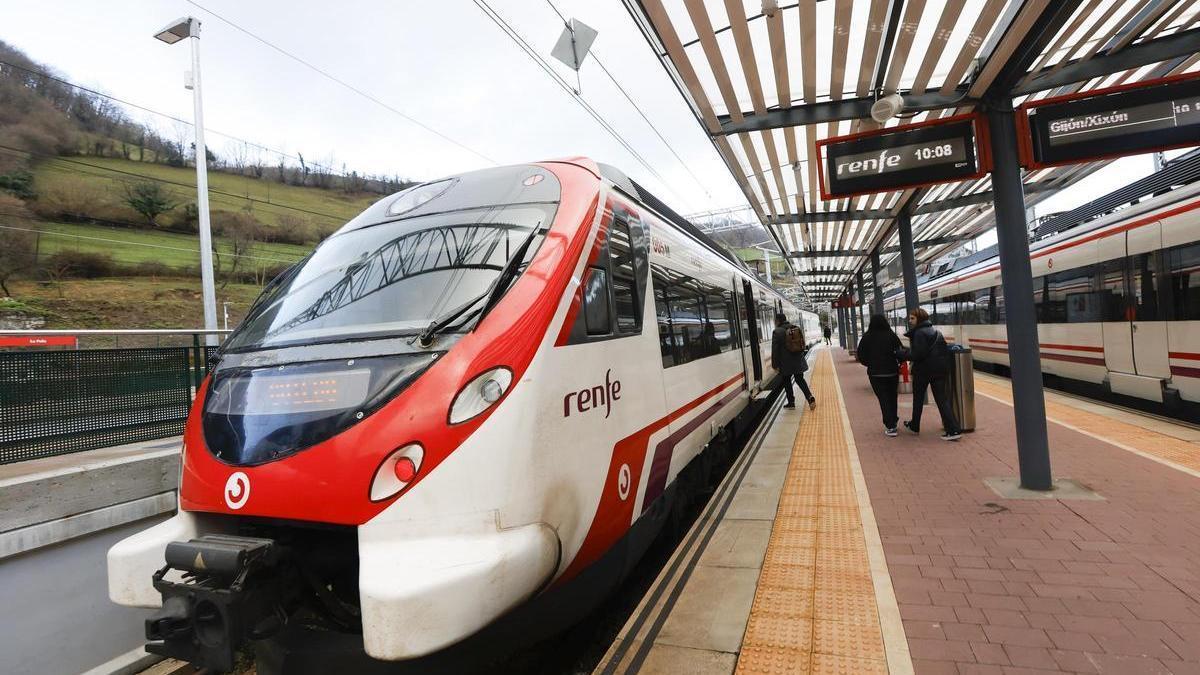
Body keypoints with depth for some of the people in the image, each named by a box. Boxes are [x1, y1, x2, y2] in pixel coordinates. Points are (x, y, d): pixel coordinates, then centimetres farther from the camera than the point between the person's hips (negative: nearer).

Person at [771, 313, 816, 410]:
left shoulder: (777, 332, -13)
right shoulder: (797, 329, 7)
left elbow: (775, 350, -14)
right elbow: (802, 345, 16)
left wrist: (775, 364, -8)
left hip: (786, 363, -5)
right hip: (799, 361, 5)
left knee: (786, 381, 11)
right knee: (800, 380, 15)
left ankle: (791, 402, 16)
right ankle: (810, 397, -3)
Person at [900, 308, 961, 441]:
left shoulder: (919, 333, -14)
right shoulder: (935, 331, 14)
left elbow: (917, 354, -22)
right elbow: (945, 349, 16)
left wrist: (904, 354, -9)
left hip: (923, 370, -7)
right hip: (940, 369, 7)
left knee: (918, 398, 11)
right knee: (942, 399, 4)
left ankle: (914, 426, 23)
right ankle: (953, 429, -5)